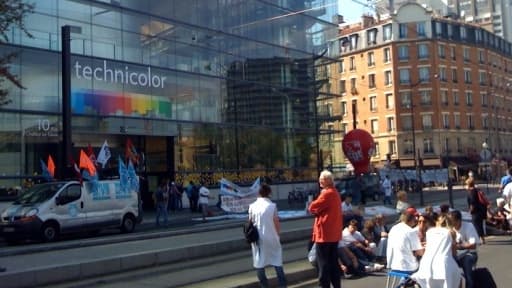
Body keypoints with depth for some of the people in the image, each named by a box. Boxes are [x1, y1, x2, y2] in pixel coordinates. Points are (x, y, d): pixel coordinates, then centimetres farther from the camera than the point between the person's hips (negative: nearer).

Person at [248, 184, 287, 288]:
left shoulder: (252, 206, -3)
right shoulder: (272, 206, -9)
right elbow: (276, 223, -5)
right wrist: (277, 234, 12)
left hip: (258, 238, 1)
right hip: (271, 238, -1)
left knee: (259, 263, 10)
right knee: (277, 262, 12)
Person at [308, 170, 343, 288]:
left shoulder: (327, 193, -17)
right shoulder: (335, 192, 15)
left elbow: (312, 208, -14)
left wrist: (314, 207, 4)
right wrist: (318, 209, 3)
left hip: (324, 233, -9)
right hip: (334, 233, 9)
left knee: (323, 263, -3)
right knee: (333, 261, 15)